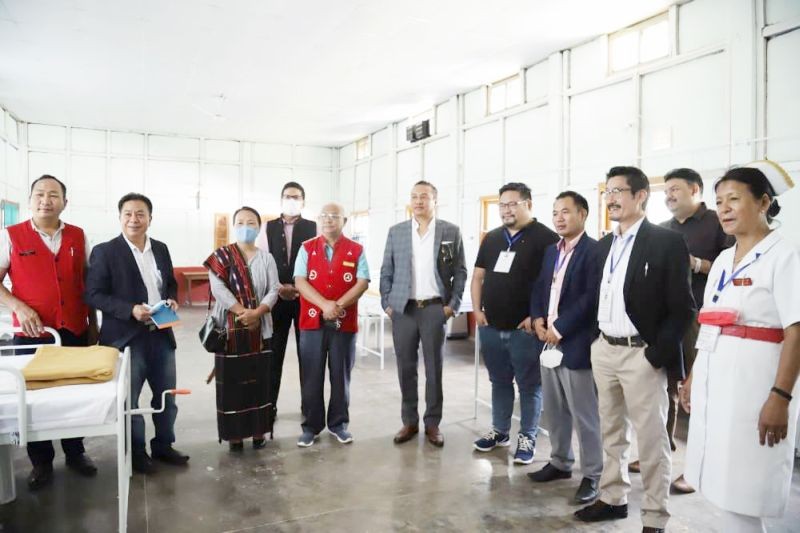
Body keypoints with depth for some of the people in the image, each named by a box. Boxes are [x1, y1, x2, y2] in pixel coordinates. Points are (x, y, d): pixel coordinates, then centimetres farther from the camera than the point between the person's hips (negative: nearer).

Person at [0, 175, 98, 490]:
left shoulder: (78, 237, 5)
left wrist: (93, 324, 8)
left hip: (75, 332, 2)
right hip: (32, 334, -2)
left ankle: (75, 452, 30)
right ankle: (41, 462, 25)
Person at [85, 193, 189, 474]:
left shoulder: (161, 249, 8)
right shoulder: (104, 251, -7)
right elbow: (94, 295, -11)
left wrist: (172, 300, -4)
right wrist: (130, 309, -22)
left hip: (161, 335, 5)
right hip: (126, 338, -5)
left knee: (167, 397, 14)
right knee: (128, 399, 9)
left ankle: (163, 445, 32)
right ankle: (136, 451, 27)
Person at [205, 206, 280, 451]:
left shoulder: (266, 258, 7)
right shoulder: (221, 255, 1)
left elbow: (274, 290, -1)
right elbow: (218, 288, -11)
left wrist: (256, 313, -17)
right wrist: (242, 312, -17)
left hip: (259, 328, 2)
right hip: (230, 327, -2)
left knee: (259, 379, 7)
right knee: (232, 380, 2)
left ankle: (258, 431, 18)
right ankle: (234, 433, 13)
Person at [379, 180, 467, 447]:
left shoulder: (451, 231, 2)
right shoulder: (396, 231, 7)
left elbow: (460, 271, 3)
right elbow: (386, 271, 8)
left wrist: (453, 304, -5)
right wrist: (386, 304, 1)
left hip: (435, 308, -1)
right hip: (403, 309, 2)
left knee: (434, 367, 5)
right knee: (406, 367, 7)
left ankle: (432, 423, 17)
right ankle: (409, 421, 20)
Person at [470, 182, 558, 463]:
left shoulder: (545, 238, -7)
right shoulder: (492, 238, 12)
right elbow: (478, 276, 16)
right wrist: (477, 310, 6)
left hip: (524, 328, -6)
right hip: (491, 327, 6)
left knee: (529, 385, 6)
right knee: (499, 382, 17)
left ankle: (527, 438, 19)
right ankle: (500, 430, 30)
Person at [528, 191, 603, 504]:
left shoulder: (594, 250, -10)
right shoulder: (551, 251, 16)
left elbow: (591, 297, -18)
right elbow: (538, 288, 16)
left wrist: (560, 328, -18)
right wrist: (538, 319, -1)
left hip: (576, 344, -8)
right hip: (548, 341, 8)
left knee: (584, 414, 2)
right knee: (554, 410, 17)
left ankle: (592, 475, 15)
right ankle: (560, 463, 32)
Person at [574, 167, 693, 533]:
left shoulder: (667, 242, -9)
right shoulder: (604, 245, 11)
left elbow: (682, 306, -11)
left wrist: (657, 354, -15)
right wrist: (595, 341, 8)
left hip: (641, 354, -6)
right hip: (604, 350, 7)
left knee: (651, 439, 3)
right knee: (612, 432, 18)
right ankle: (613, 498, 33)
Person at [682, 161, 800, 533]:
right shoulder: (723, 260, 13)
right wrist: (693, 377, 13)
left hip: (754, 381, -7)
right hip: (714, 380, 7)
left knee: (740, 494, 1)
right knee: (723, 488, 14)